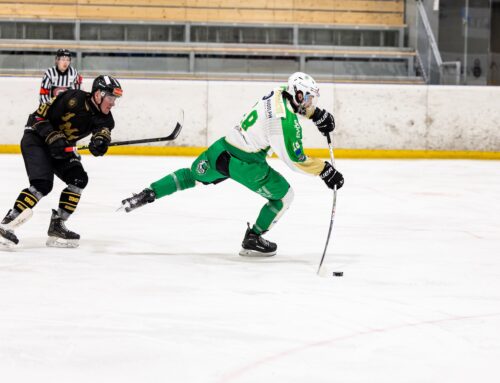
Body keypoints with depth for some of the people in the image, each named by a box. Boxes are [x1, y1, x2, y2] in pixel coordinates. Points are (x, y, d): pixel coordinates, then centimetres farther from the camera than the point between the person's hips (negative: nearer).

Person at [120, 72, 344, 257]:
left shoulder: (279, 94, 3)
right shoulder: (287, 123, -20)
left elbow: (296, 105, 27)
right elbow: (296, 160, -16)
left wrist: (318, 114, 16)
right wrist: (325, 170, -11)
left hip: (222, 148, 7)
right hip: (244, 164, -7)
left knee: (192, 176, 28)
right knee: (283, 195, 11)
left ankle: (146, 195, 21)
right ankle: (252, 240, 15)